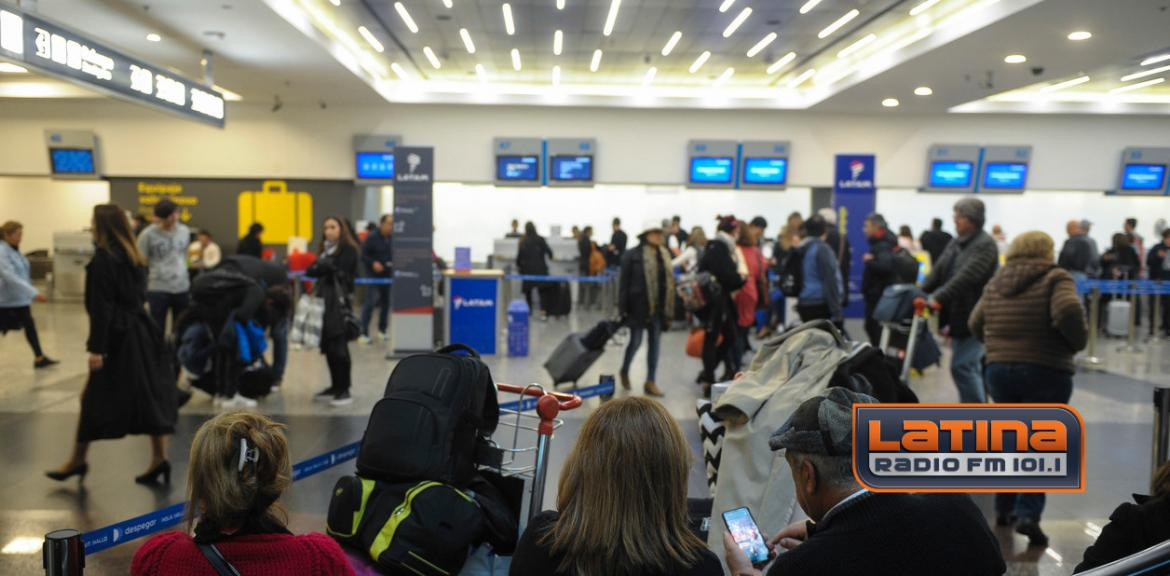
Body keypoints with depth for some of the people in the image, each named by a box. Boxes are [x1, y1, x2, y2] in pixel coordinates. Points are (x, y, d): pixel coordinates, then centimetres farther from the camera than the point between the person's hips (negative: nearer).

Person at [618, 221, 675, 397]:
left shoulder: (664, 254, 8)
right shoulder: (632, 255, -7)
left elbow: (669, 282, 9)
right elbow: (624, 282, -7)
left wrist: (669, 310, 7)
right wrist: (622, 308, -9)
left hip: (659, 308, 5)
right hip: (639, 306, -5)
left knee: (655, 343, 7)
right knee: (636, 342, 4)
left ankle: (651, 382, 15)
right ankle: (624, 371, 30)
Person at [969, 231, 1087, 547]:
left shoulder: (995, 283, 10)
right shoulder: (1056, 278, -5)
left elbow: (976, 324, 13)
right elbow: (1068, 311, -22)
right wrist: (1078, 340, -5)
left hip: (999, 370, 5)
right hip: (1046, 371, -5)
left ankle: (1004, 509, 26)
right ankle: (1028, 513, -11)